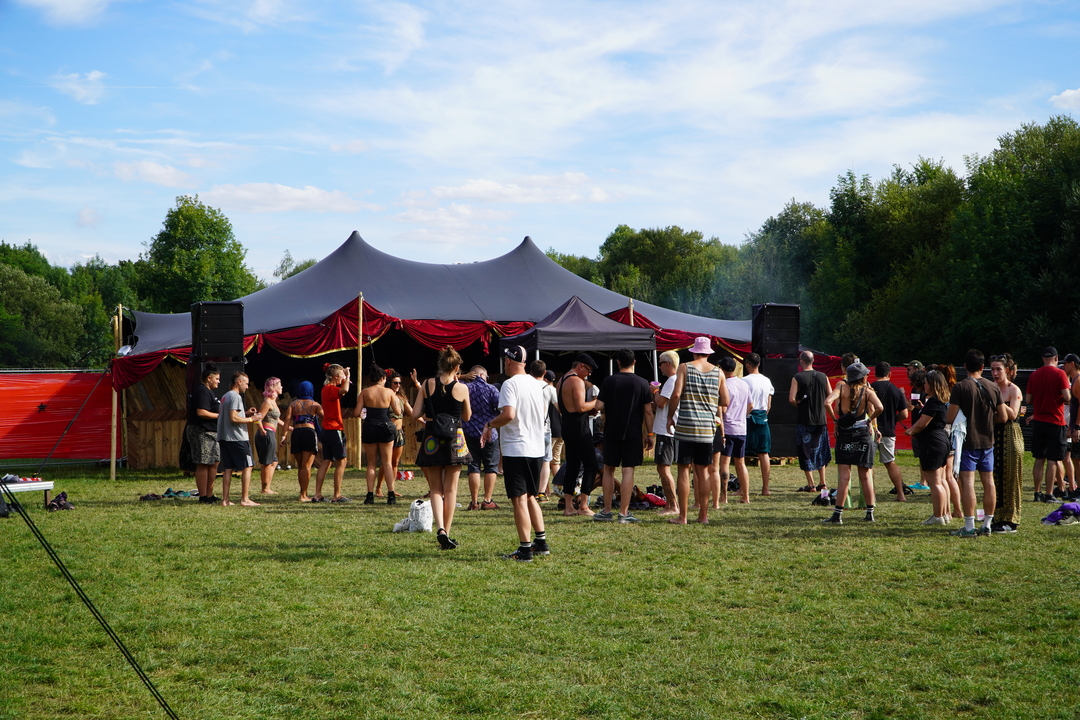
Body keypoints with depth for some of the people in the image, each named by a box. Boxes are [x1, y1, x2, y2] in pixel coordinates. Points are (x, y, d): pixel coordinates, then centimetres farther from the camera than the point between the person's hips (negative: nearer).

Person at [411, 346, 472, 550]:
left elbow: (415, 414, -5)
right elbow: (467, 416, 8)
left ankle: (440, 529, -11)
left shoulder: (427, 384, -4)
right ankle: (447, 532, 10)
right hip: (454, 440, -1)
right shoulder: (461, 388, -6)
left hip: (431, 440, 1)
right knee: (450, 489, 9)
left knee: (436, 489, 8)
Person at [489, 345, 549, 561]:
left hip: (516, 450, -8)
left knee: (519, 499, -4)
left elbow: (508, 414, -24)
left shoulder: (510, 384, -14)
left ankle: (525, 549, -5)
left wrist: (491, 424, -7)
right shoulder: (536, 384, 10)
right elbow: (543, 410, 23)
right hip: (537, 449, 8)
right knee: (530, 497, 19)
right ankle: (541, 542, 22)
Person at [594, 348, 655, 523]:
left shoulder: (609, 381, -3)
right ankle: (623, 513, -3)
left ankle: (607, 511, 14)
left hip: (611, 432, 1)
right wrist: (649, 434, 5)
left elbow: (599, 406, -6)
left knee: (609, 470, 11)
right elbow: (648, 411, -2)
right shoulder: (642, 383, -2)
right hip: (633, 434, -1)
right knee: (628, 471, 0)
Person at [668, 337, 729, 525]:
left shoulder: (685, 368, -2)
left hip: (687, 426, -3)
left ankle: (682, 516, 0)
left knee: (684, 469, 1)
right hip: (708, 428, 3)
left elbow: (676, 394, -12)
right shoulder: (718, 372, 6)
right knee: (703, 470, 11)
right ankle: (703, 514, 14)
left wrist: (670, 416, 1)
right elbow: (725, 401, 6)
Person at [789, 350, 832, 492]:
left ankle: (810, 484, 1)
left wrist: (800, 405, 3)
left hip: (804, 419, -4)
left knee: (805, 452, 2)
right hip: (821, 419, 4)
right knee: (820, 451, 16)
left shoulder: (797, 378, -10)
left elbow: (792, 399, -17)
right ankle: (822, 483, 16)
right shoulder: (823, 377, 3)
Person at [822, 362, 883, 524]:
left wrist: (835, 419, -4)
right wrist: (870, 420, -1)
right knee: (865, 476, 10)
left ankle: (838, 514, -7)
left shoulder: (842, 387, -2)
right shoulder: (867, 391, -3)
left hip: (844, 435, 0)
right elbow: (879, 408, -19)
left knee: (844, 476, -2)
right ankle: (870, 513, 13)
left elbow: (827, 402, -18)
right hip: (863, 433, 0)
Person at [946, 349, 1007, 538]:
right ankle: (987, 525, 14)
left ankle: (969, 527, -6)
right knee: (988, 481, 10)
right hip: (987, 441, 5)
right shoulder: (993, 388, 3)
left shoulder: (960, 387, -11)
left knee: (967, 482, -4)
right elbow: (1003, 417, 5)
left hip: (968, 441, -5)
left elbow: (950, 418, -14)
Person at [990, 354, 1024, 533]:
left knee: (1009, 478, -2)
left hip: (1010, 436, -5)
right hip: (994, 436, 6)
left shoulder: (1014, 390, -6)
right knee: (994, 478, 5)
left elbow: (1012, 414, -18)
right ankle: (997, 518, 11)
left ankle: (1010, 520, 3)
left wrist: (997, 400, -21)